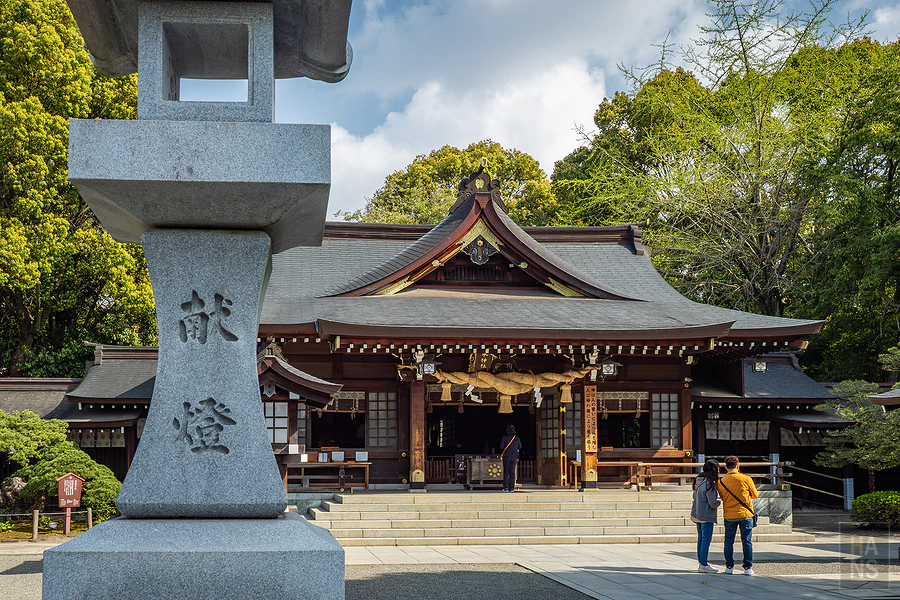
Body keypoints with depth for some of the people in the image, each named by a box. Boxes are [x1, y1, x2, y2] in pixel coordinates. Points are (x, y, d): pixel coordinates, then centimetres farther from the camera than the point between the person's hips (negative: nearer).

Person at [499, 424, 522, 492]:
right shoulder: (517, 438, -2)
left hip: (506, 456, -2)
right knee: (512, 472, 6)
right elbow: (520, 447, 10)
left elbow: (501, 447, -7)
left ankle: (506, 487, 3)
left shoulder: (505, 438, -10)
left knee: (506, 472, 7)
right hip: (514, 457, 2)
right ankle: (511, 488, 2)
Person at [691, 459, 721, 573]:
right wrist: (719, 501, 2)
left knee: (701, 539, 15)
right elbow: (713, 503, -20)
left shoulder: (698, 481, 7)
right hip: (706, 516, -9)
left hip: (697, 515, 9)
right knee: (706, 539, -2)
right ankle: (704, 565, 1)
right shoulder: (709, 483, -19)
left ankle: (701, 562, 21)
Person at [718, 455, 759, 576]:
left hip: (729, 515, 1)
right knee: (746, 542, 4)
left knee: (729, 542, 10)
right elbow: (755, 495, 5)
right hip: (746, 514, -1)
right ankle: (748, 567, 2)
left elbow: (722, 497, 8)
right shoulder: (746, 479, -7)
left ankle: (729, 567, 12)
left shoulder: (721, 482, -3)